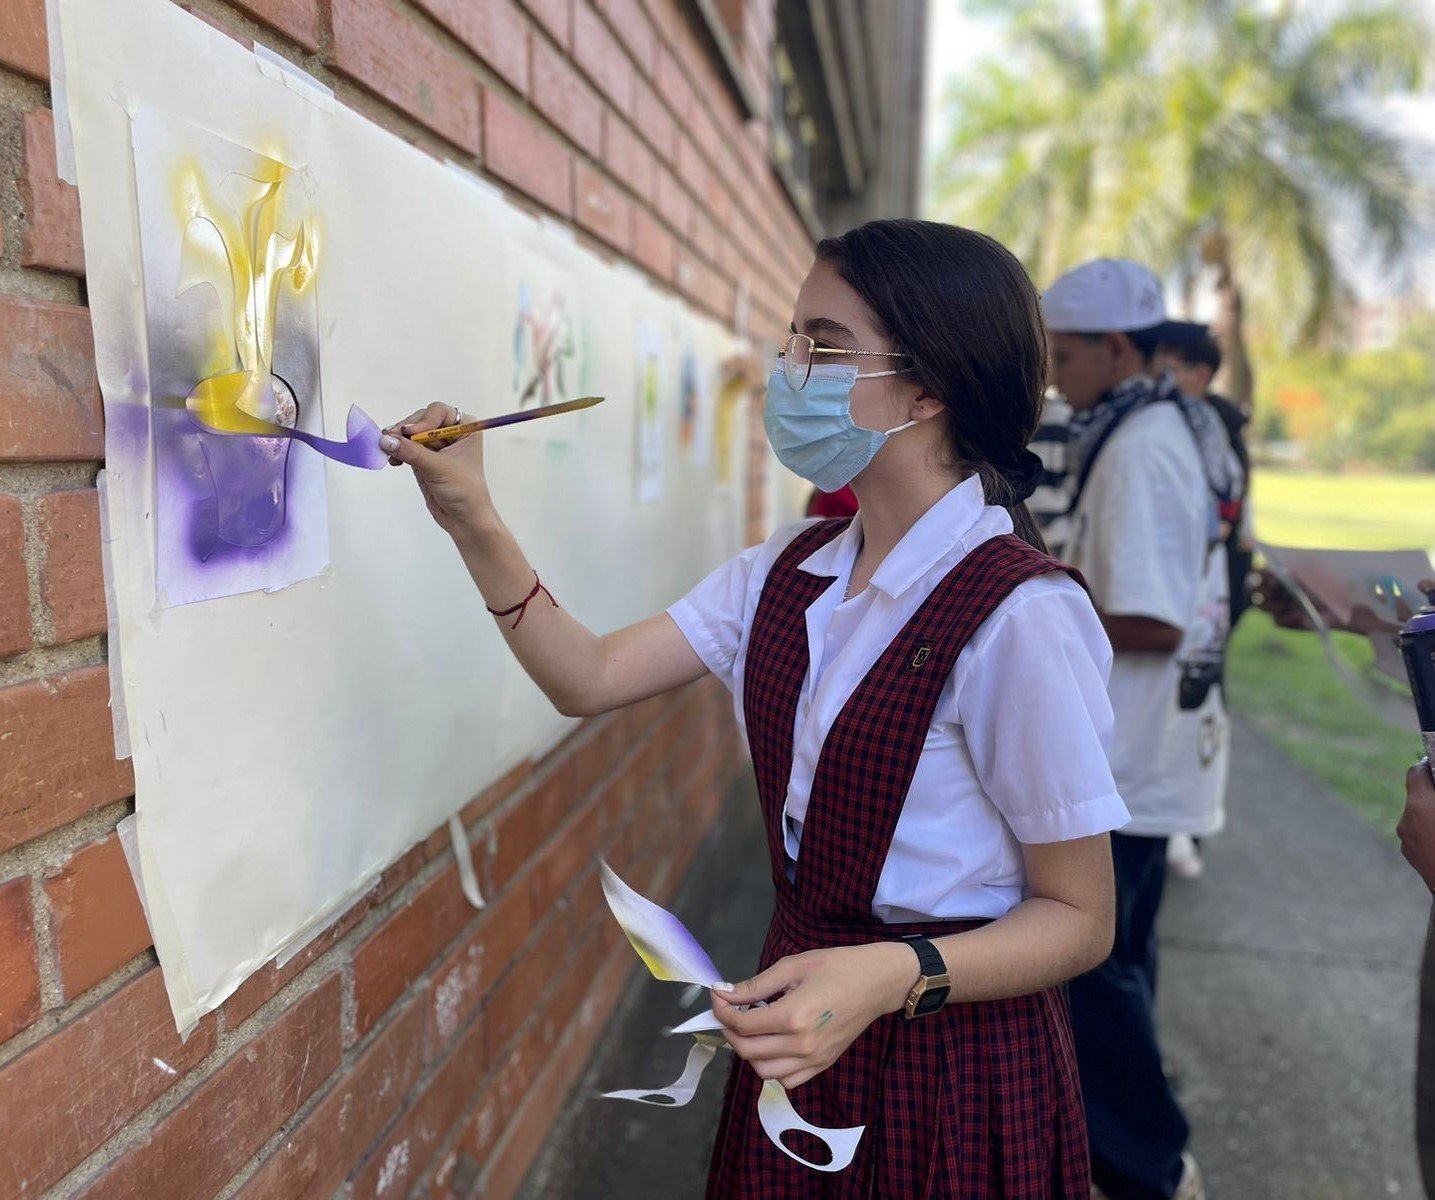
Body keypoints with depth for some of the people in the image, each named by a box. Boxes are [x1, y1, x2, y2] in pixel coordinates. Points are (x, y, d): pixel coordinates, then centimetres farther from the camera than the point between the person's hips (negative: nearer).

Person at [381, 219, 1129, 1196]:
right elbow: (589, 678, -3)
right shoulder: (790, 571, -1)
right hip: (804, 1002, 6)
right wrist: (472, 519, -10)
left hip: (953, 1061, -6)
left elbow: (1079, 920, -17)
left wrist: (894, 976, -32)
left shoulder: (1019, 612, -24)